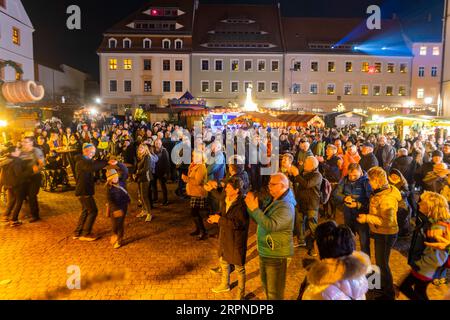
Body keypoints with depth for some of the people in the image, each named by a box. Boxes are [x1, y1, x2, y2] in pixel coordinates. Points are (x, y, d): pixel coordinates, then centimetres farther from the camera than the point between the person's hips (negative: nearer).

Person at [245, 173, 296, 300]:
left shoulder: (286, 206, -23)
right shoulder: (273, 201, 7)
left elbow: (271, 225, -35)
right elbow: (259, 220, 12)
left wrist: (255, 209, -31)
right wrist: (250, 205, -5)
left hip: (276, 254, -9)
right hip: (265, 251, 9)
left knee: (274, 291, 5)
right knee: (266, 284, 26)